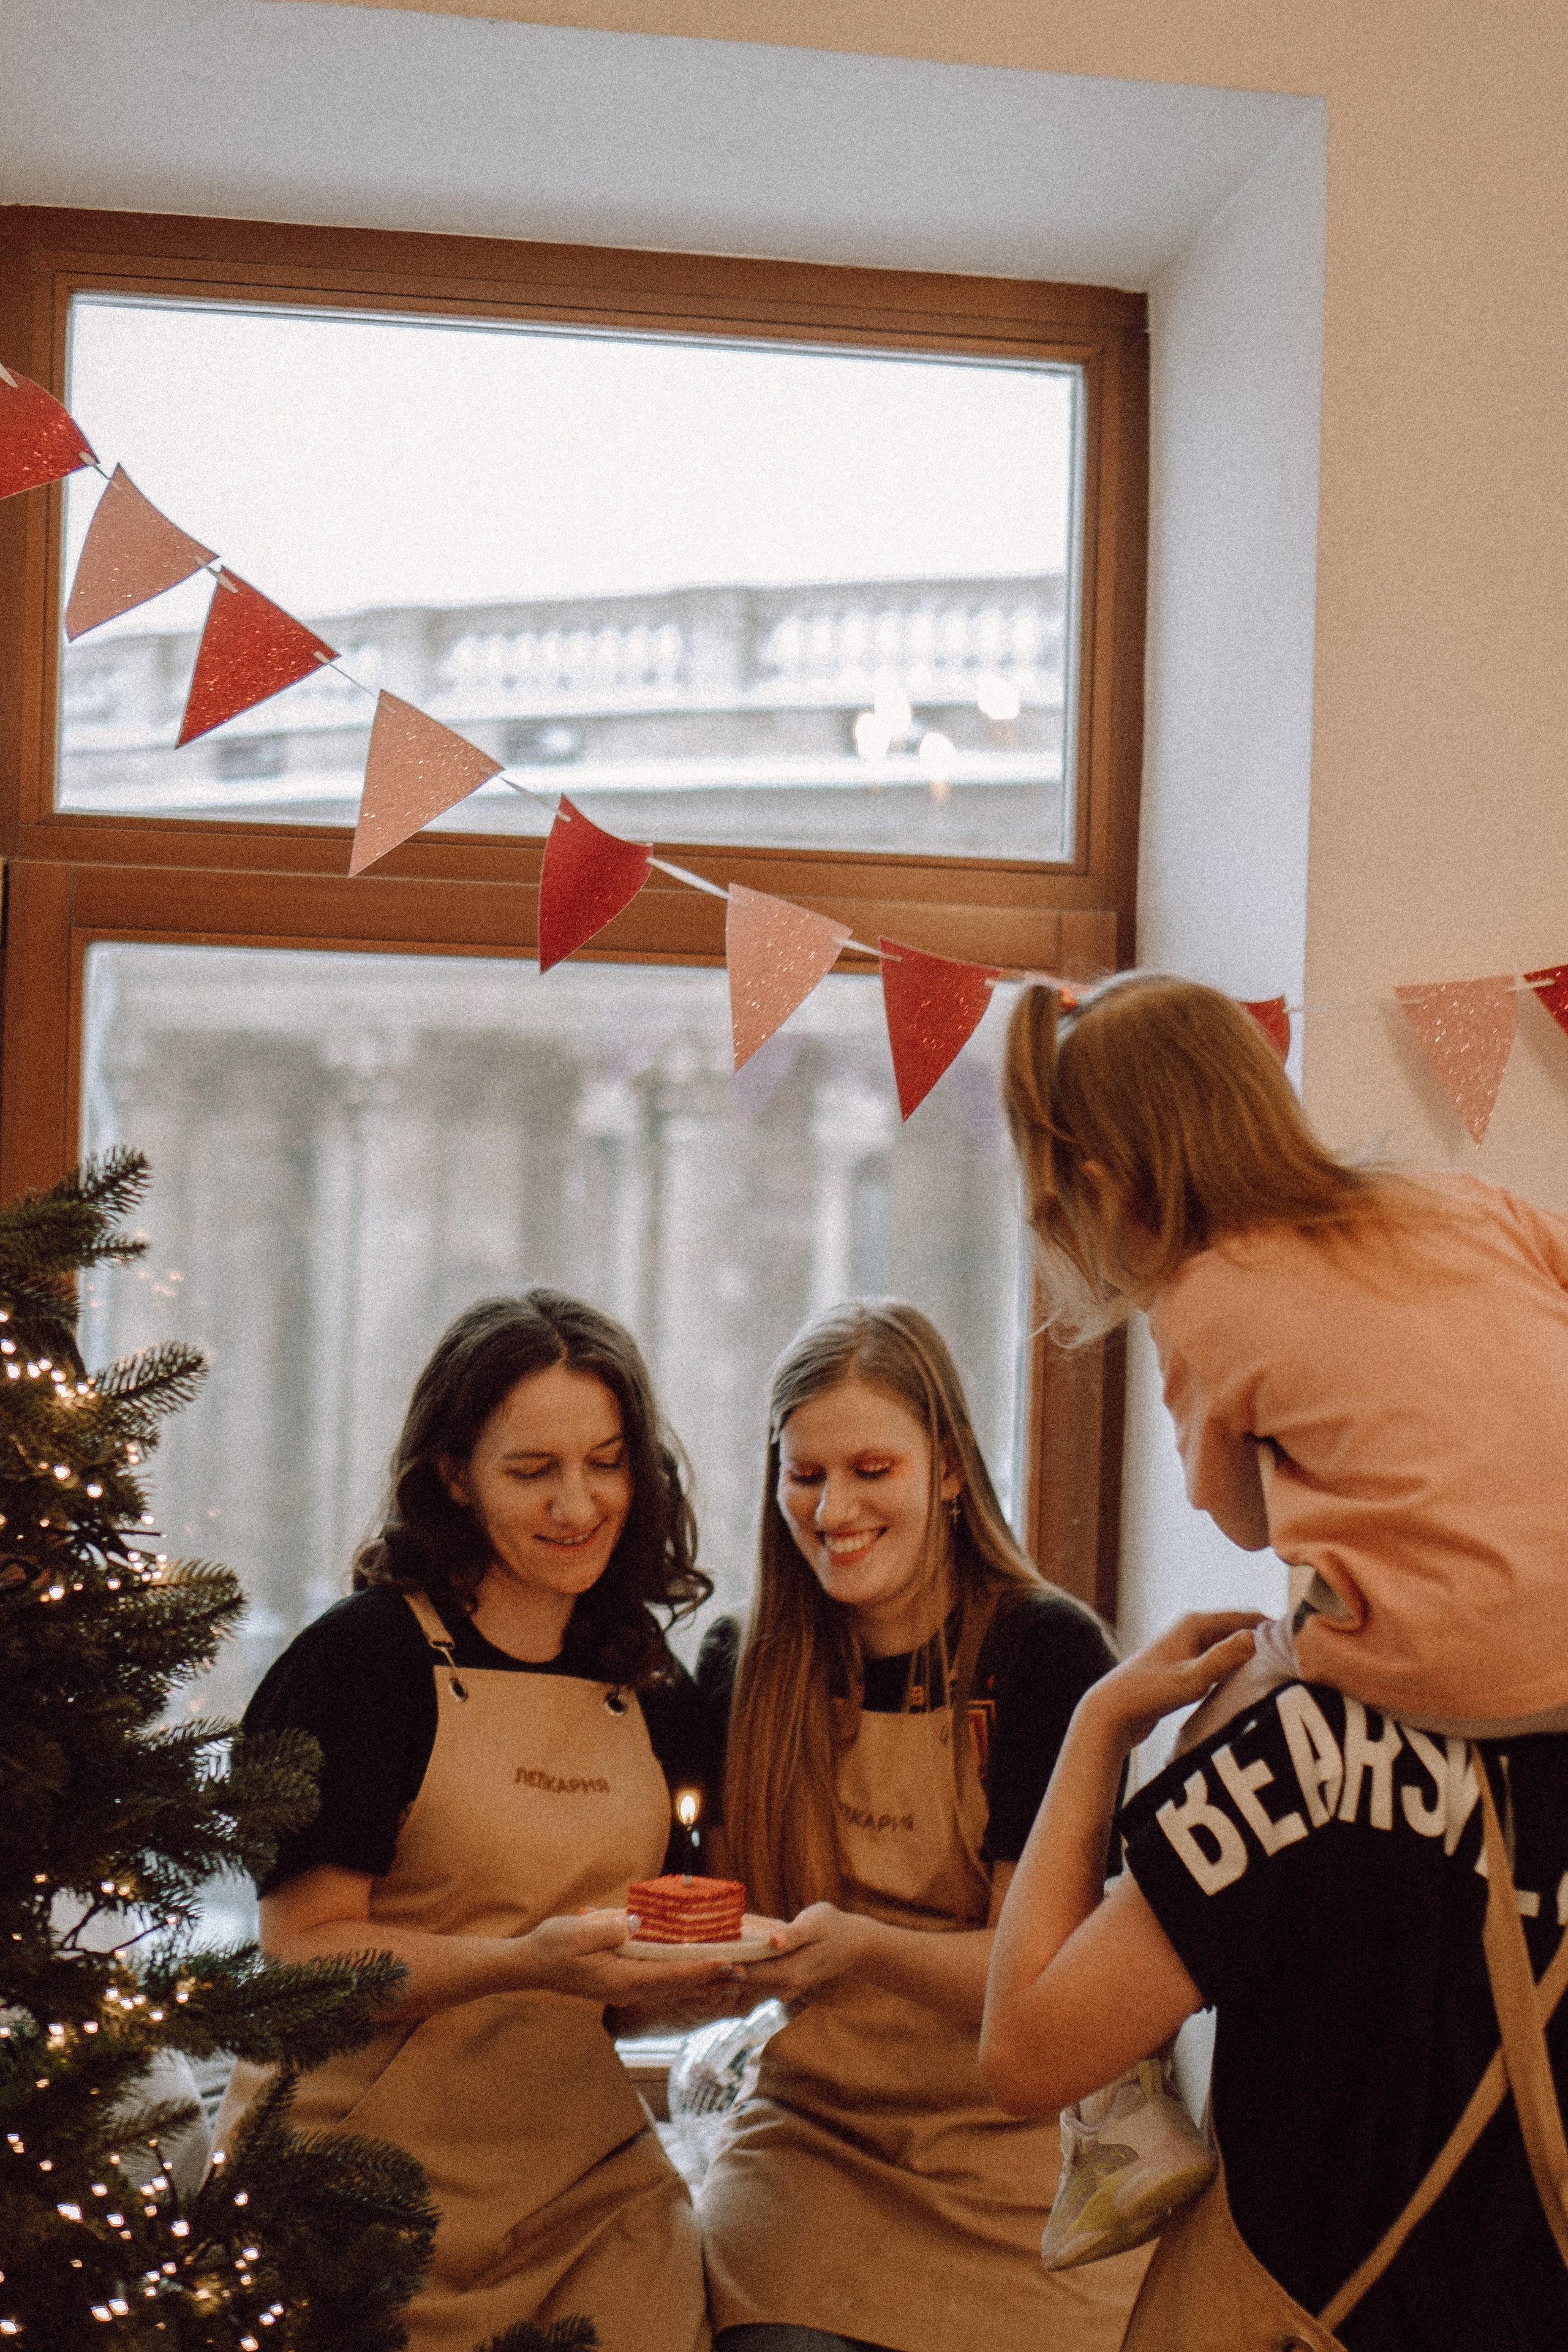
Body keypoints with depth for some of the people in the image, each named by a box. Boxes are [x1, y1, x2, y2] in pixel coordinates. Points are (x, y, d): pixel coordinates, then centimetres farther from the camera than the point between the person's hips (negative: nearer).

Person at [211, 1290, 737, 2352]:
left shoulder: (655, 1697, 10)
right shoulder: (364, 1658, -7)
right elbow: (303, 1951, -12)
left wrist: (710, 1962, -3)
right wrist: (529, 1961, -24)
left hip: (589, 2177, 4)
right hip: (372, 2184, -4)